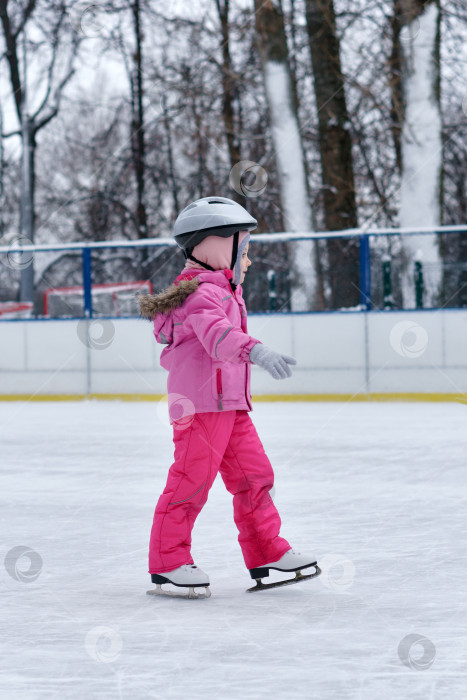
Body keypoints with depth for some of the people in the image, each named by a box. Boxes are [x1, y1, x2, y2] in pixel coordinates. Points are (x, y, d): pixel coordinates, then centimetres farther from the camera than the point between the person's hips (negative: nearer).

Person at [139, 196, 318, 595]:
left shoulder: (222, 290, 21)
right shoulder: (203, 293, -15)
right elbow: (217, 334, -35)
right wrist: (256, 352, -48)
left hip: (230, 404, 11)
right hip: (200, 404, -11)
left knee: (253, 474, 10)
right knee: (192, 479, -9)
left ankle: (267, 553, 17)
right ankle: (167, 562, -2)